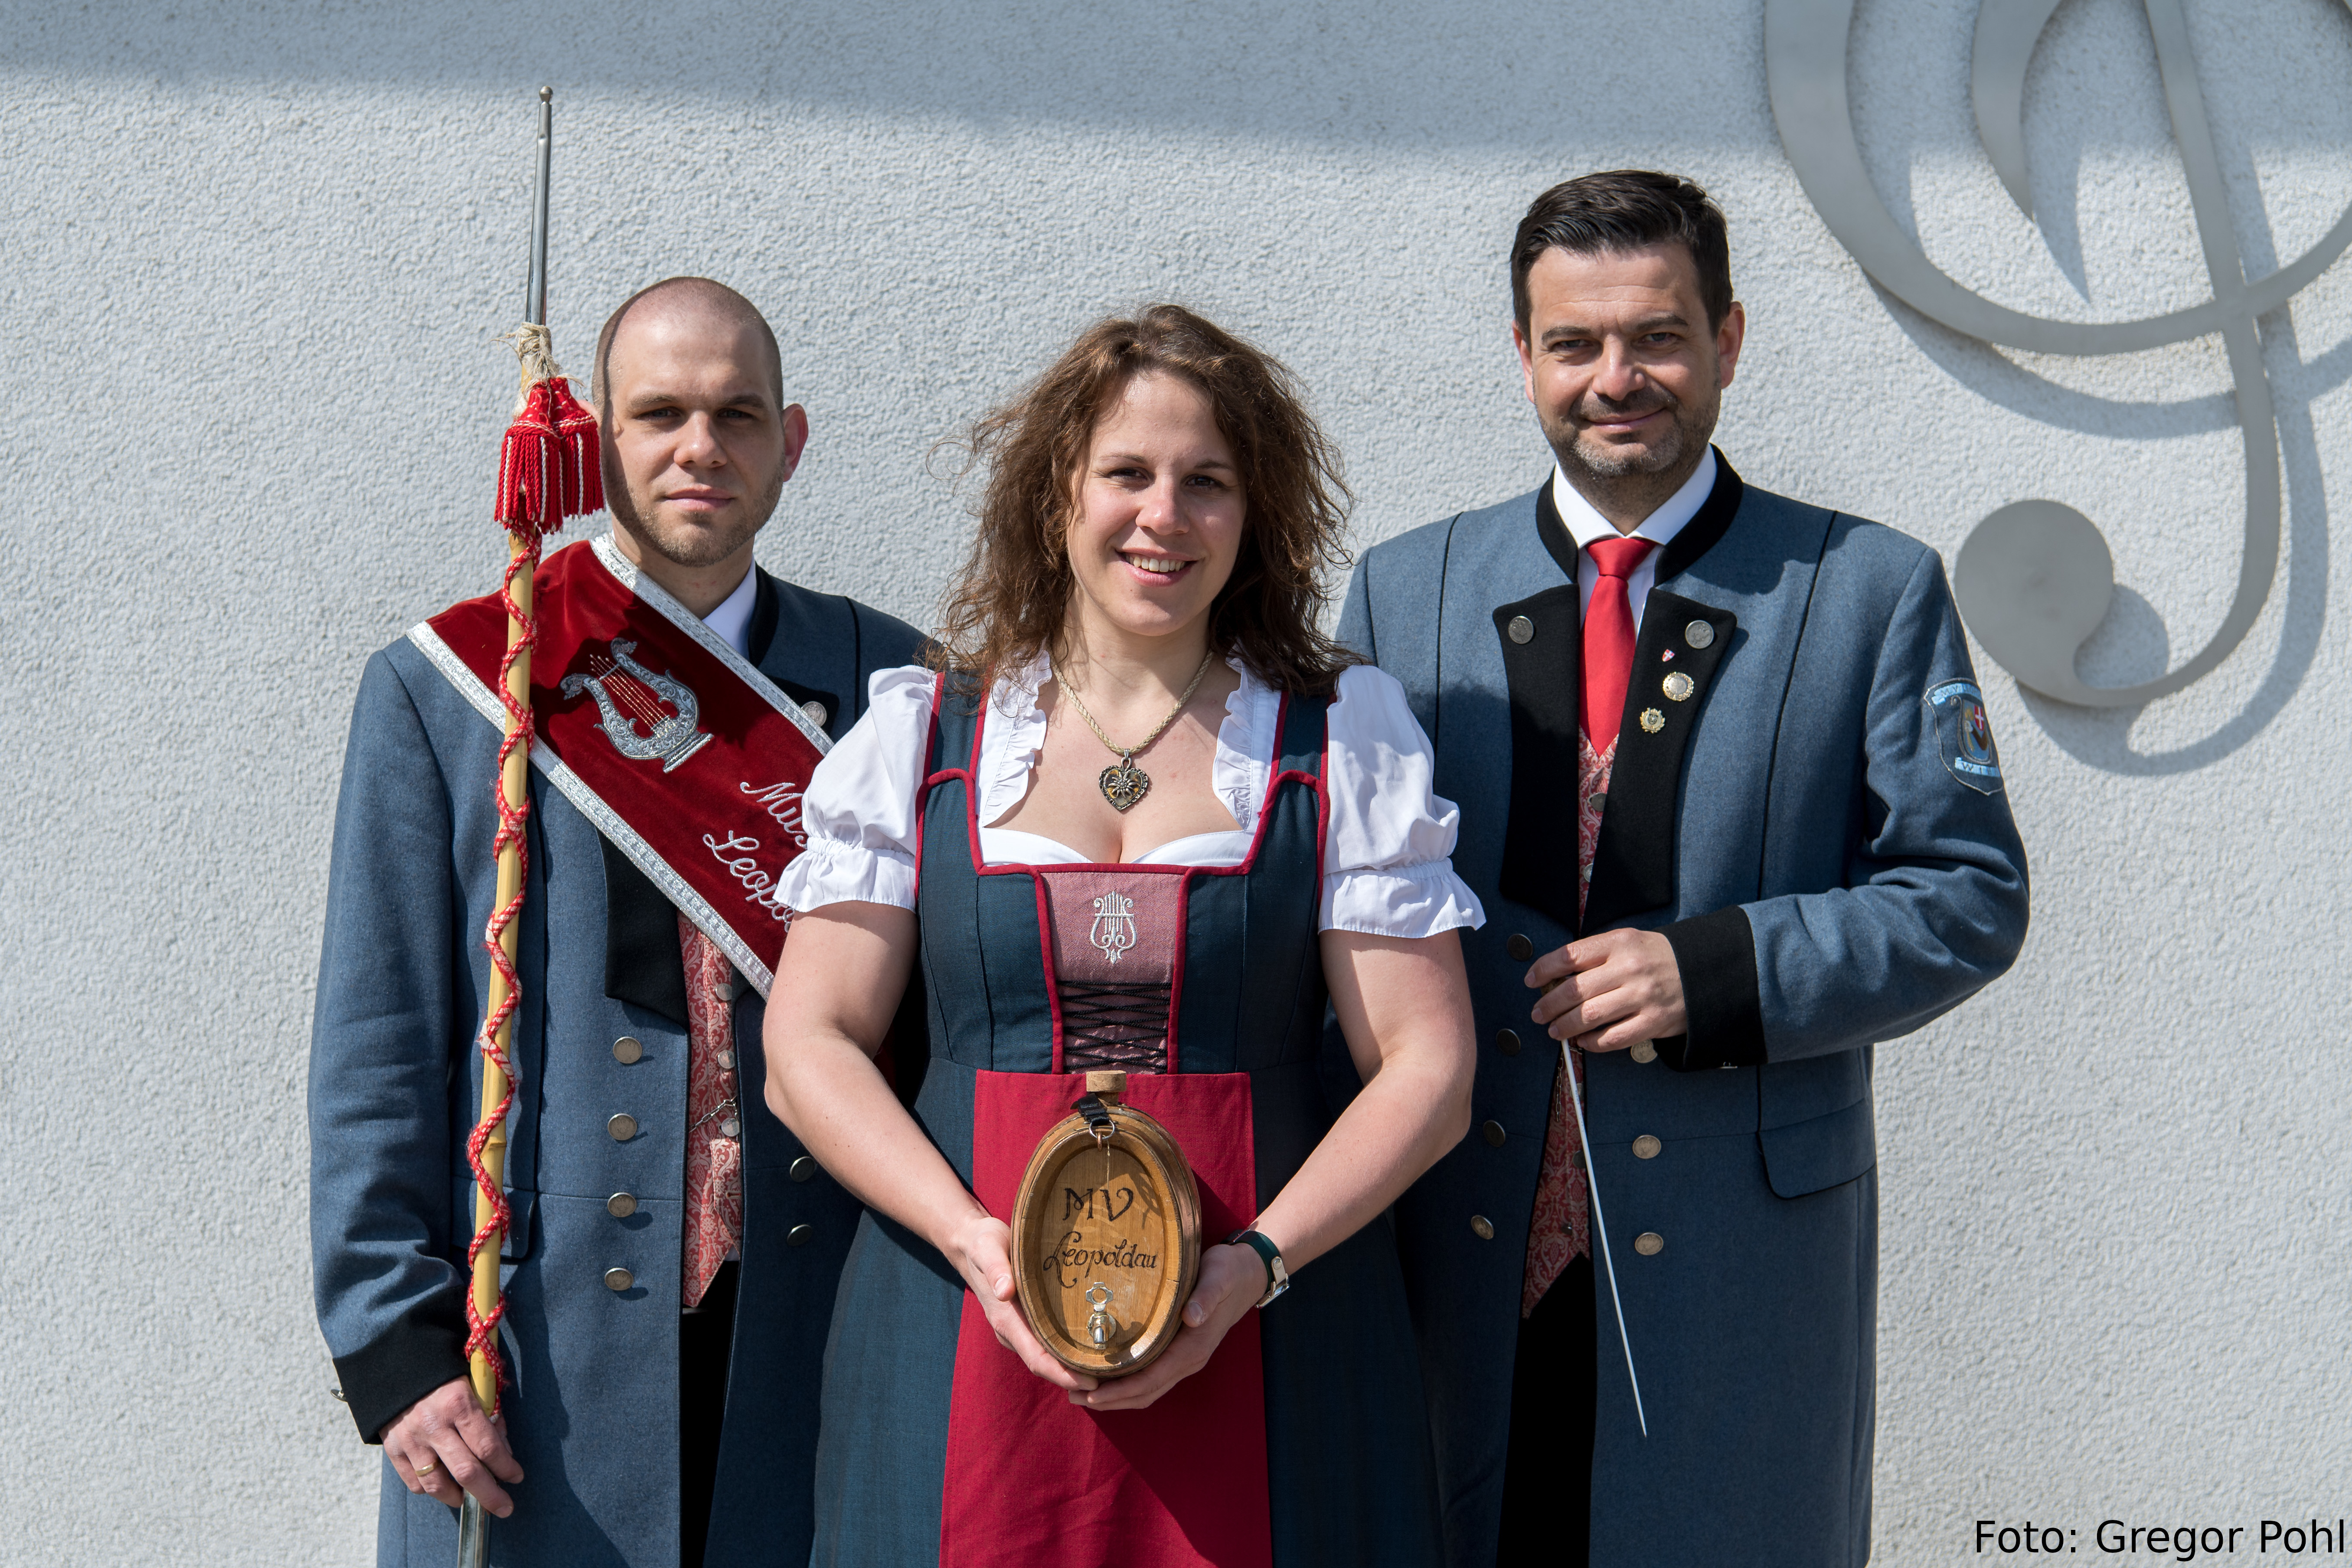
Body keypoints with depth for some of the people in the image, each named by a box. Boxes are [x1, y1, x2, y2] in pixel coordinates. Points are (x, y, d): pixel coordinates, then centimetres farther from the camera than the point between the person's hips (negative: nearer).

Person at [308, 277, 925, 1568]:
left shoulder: (886, 683, 7)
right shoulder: (441, 689, 2)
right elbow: (375, 1054, 0)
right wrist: (395, 1342, -7)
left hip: (816, 1345, 2)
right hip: (539, 1360, -1)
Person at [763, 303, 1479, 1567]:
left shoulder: (1344, 741, 4)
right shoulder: (920, 737, 6)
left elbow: (1426, 1068, 0)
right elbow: (810, 1049, 2)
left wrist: (1254, 1265, -14)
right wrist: (979, 1246, -13)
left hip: (1260, 1358, 0)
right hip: (965, 1349, 1)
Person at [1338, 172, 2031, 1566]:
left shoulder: (1872, 590, 2)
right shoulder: (1404, 591, 9)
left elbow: (1970, 896, -1)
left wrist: (1715, 976, -16)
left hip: (1738, 1266, -2)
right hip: (1460, 1257, 2)